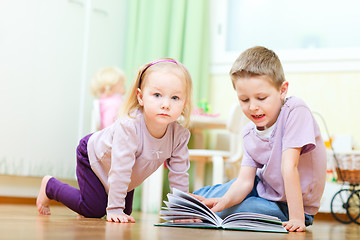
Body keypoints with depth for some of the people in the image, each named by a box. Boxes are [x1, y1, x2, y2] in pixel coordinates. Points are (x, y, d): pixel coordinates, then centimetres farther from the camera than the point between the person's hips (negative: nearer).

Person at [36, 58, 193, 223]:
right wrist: (115, 210, -39)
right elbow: (120, 170, -42)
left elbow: (179, 174, -15)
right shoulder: (129, 126, -45)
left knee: (126, 211, 11)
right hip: (93, 154, -6)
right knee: (94, 210, -4)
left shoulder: (180, 135, -28)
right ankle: (49, 185, 19)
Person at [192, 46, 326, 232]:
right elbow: (245, 180, -12)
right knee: (201, 197, 3)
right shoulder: (250, 133, -4)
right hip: (263, 188, 6)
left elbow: (289, 167, -30)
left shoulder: (295, 111, -23)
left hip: (287, 207, -6)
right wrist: (224, 201, -32)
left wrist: (297, 218, -31)